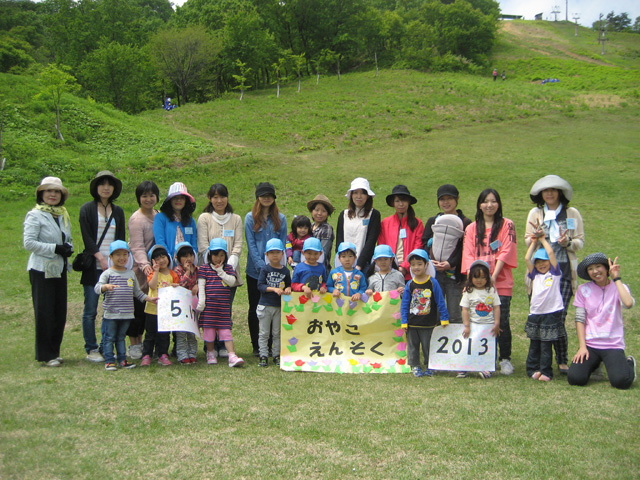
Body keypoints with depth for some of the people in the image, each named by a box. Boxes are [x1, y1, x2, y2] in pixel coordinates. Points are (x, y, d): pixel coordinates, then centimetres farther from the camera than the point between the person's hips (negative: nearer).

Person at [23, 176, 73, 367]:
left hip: (60, 269, 7)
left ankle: (54, 351, 19)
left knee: (60, 312, 8)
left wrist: (68, 248, -1)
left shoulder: (63, 215, 14)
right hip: (42, 270, -7)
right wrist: (55, 248, -18)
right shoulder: (35, 215, -7)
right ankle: (45, 355, 5)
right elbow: (28, 242, -14)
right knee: (44, 313, -4)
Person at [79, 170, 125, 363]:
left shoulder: (118, 211, 15)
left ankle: (105, 347, 12)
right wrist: (100, 258, -13)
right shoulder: (87, 209, 4)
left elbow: (121, 239, 12)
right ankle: (91, 349, 7)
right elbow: (87, 238, -4)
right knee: (91, 310, -1)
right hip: (94, 267, -3)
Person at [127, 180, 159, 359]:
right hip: (139, 269, -7)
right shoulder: (136, 219, -12)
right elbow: (137, 247, -18)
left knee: (148, 305, 11)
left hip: (155, 266, 7)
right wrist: (144, 265, -32)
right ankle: (133, 345, 8)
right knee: (137, 306, -3)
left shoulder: (158, 215, 10)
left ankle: (140, 342, 22)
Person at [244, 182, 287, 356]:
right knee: (255, 308, 6)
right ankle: (256, 346, 14)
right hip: (255, 270, -1)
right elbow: (251, 244, -4)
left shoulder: (280, 218, 8)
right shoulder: (251, 217, 2)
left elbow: (282, 244, 5)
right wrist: (261, 266, -13)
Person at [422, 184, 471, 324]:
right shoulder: (432, 221, 16)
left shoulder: (466, 223, 5)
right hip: (433, 274, 3)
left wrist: (451, 263, -18)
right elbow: (424, 245, 9)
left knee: (455, 316, -2)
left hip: (454, 274, -3)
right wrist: (429, 261, -10)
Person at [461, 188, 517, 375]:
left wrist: (493, 277, -12)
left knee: (501, 321, -5)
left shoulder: (506, 225, 5)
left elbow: (506, 251, -4)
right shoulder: (471, 228, 13)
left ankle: (505, 359, 8)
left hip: (501, 282, -2)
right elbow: (468, 255, 6)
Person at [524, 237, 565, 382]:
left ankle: (545, 372, 4)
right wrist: (534, 241, 11)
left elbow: (551, 253, -6)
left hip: (551, 314, -4)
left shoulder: (554, 273, 4)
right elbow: (527, 258, 3)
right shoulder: (535, 275, 13)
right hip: (535, 314, 4)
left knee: (546, 345, -2)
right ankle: (533, 370, 15)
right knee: (534, 344, 9)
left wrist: (543, 239, 6)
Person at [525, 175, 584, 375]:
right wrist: (536, 237, -12)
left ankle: (562, 361, 2)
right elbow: (527, 241, 10)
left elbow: (581, 242, 8)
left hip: (564, 270, -1)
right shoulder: (535, 213, 13)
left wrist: (568, 242, -13)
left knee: (559, 318, -9)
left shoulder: (572, 214, 10)